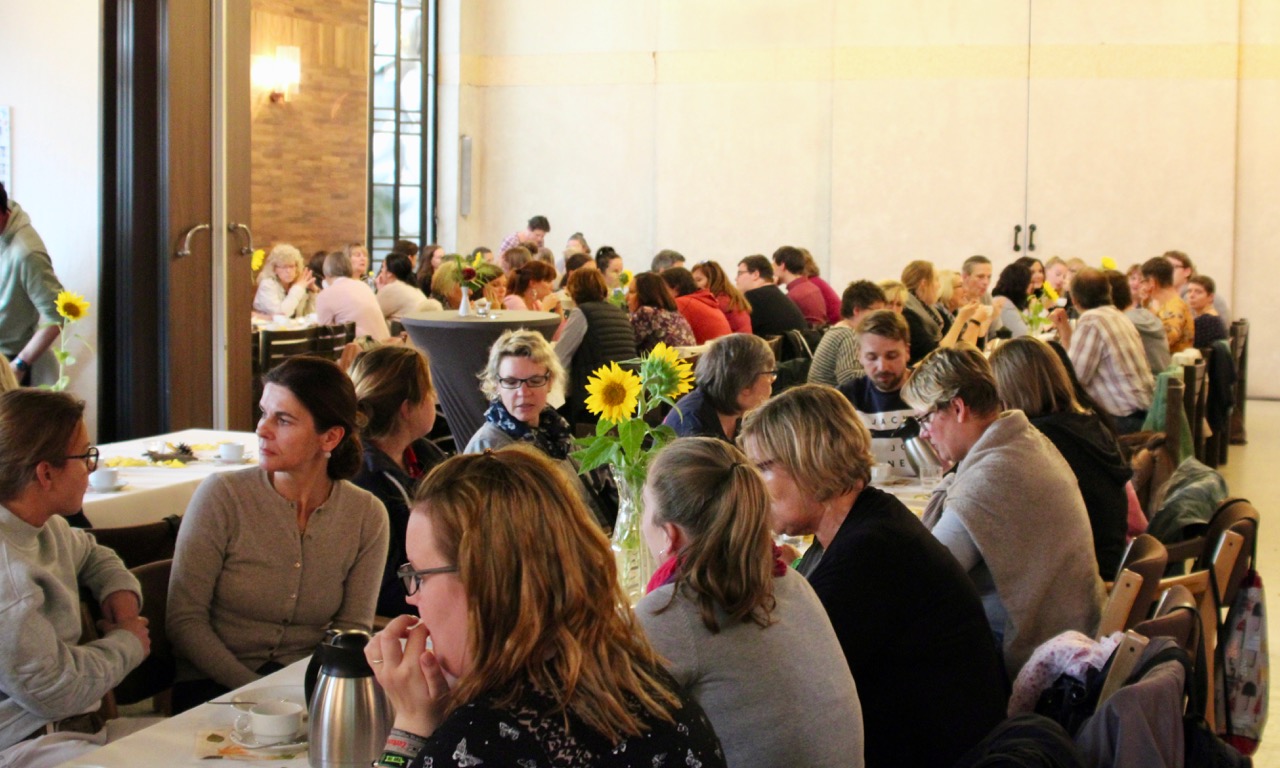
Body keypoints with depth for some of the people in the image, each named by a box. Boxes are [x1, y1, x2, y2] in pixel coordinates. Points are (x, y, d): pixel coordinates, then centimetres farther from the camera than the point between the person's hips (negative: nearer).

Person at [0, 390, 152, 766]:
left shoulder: (46, 527, 8)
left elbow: (92, 554, 32)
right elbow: (51, 690, -22)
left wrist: (121, 588, 9)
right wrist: (127, 643, -5)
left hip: (75, 726, 10)